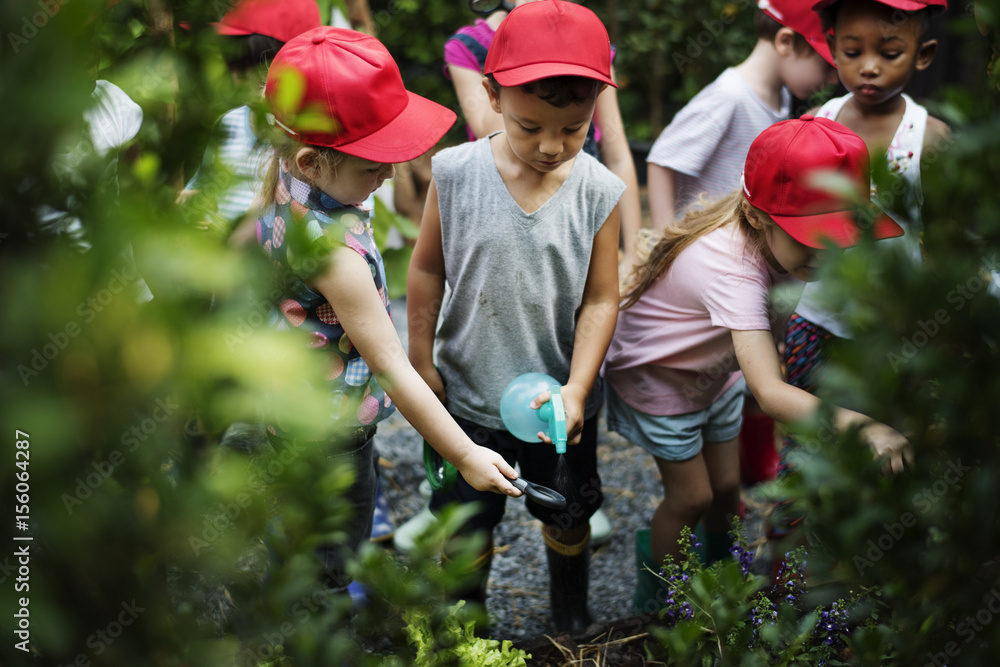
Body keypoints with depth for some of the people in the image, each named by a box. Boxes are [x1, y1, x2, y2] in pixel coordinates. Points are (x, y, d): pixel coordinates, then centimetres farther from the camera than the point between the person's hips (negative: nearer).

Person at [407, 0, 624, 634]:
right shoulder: (456, 173, -17)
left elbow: (601, 299, -10)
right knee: (467, 520, 20)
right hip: (470, 394, 0)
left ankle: (572, 613, 51)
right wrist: (421, 359, -1)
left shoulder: (599, 191, -17)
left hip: (560, 399, 1)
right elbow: (428, 270, -4)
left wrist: (575, 391, -17)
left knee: (568, 516, 24)